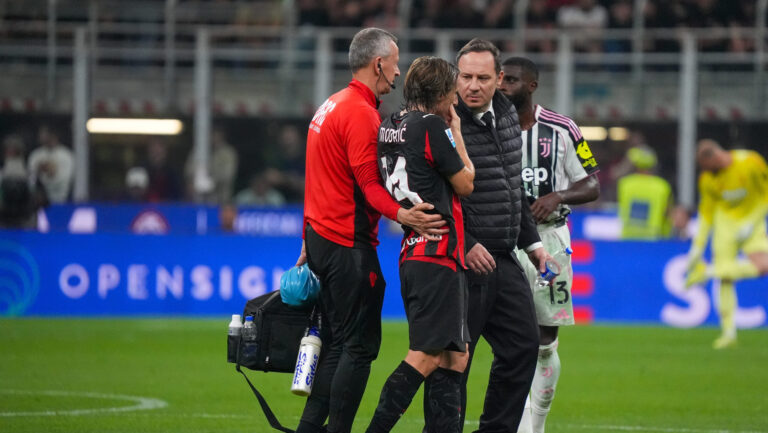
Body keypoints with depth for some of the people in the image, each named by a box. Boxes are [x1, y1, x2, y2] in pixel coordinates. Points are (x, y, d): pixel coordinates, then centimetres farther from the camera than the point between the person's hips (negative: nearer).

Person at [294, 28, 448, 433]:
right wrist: (401, 215, -35)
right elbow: (369, 183, -21)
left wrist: (309, 241, 26)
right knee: (360, 345, -8)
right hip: (348, 246, -10)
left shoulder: (331, 106, 17)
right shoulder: (361, 113, -14)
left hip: (321, 238, 10)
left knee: (337, 343, 11)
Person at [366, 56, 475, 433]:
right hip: (437, 254, -9)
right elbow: (465, 184, -1)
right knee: (425, 356, -9)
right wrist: (457, 134, 6)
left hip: (412, 252, 9)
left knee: (454, 356, 11)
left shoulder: (390, 126, 13)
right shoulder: (431, 126, -11)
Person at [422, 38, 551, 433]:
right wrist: (464, 246, -20)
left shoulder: (507, 116, 12)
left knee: (523, 344, 10)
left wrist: (530, 240, 23)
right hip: (461, 260, -8)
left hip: (503, 260, 8)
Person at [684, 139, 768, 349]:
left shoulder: (751, 163, -16)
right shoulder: (707, 179, -6)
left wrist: (751, 223, -14)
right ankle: (729, 332, 1)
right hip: (726, 223, 2)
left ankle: (707, 272, -12)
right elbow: (706, 213, 4)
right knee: (725, 279, -8)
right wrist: (697, 247, 2)